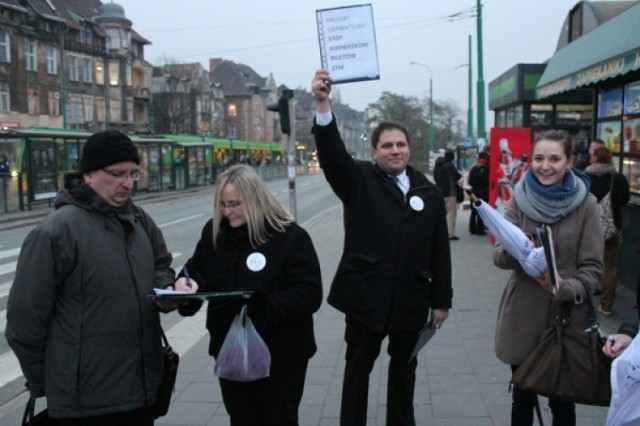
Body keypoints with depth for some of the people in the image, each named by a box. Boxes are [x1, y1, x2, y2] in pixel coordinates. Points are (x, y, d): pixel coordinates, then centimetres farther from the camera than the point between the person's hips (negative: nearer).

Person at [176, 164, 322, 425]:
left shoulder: (291, 237, -15)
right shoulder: (213, 231, 1)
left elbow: (310, 295, -19)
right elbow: (197, 270, 11)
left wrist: (260, 305, -32)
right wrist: (187, 282, -14)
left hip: (279, 356, -4)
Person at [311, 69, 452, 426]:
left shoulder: (429, 192, 4)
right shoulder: (359, 180, -3)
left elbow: (440, 250, 5)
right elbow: (332, 152, -21)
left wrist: (442, 301, 4)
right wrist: (323, 103, -36)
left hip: (412, 299, 3)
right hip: (367, 296, -3)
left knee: (404, 368, 19)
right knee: (358, 368, 11)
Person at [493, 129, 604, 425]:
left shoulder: (585, 204, -6)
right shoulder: (520, 199, -1)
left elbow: (593, 267, -5)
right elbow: (499, 256, -6)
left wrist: (566, 289, -23)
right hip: (522, 314, 2)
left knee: (562, 400, 12)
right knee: (522, 396, 16)